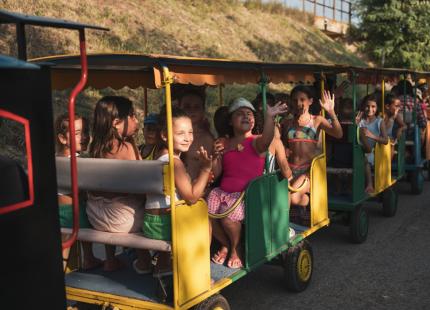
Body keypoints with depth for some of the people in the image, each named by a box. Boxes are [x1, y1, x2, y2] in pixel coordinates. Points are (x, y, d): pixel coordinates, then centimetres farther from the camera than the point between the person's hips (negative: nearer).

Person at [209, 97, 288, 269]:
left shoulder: (256, 142, -2)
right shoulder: (224, 144, 12)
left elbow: (267, 139, -30)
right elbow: (215, 173, 12)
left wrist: (269, 116, -46)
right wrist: (216, 156, -7)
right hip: (223, 190, 5)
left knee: (228, 216, -29)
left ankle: (235, 248, 6)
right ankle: (225, 245, 14)